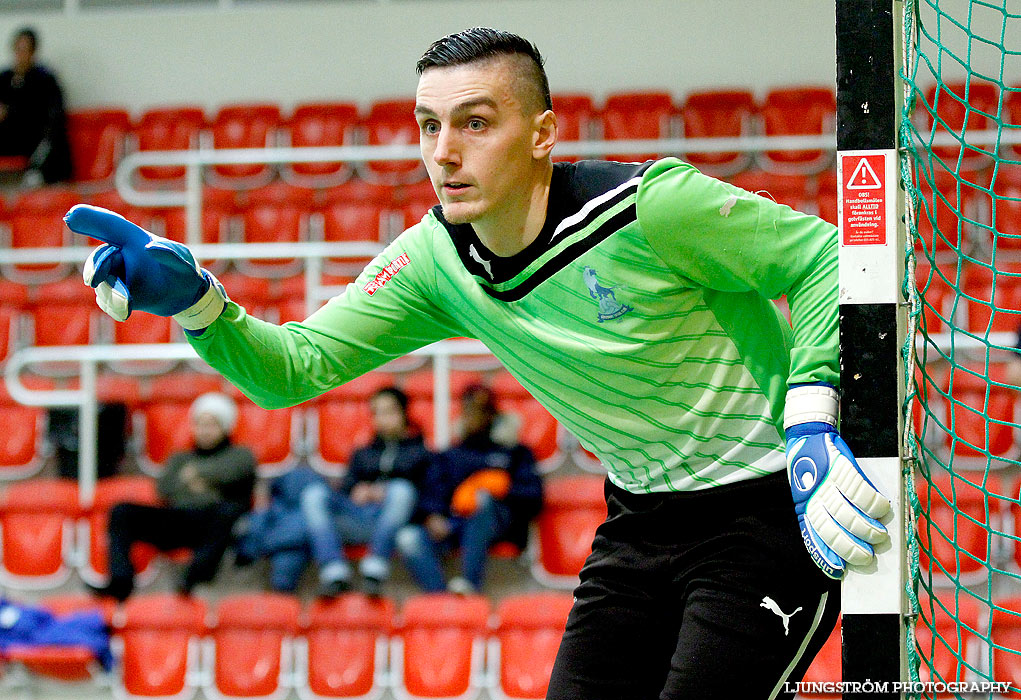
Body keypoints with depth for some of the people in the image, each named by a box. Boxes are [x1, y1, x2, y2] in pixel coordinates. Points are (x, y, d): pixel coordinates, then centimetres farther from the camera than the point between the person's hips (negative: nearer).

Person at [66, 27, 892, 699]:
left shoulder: (651, 207, -22)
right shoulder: (436, 260, -3)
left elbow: (824, 258, -15)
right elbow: (298, 366, -4)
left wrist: (810, 425, -24)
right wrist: (193, 300, -22)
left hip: (769, 510, -6)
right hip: (639, 518, 7)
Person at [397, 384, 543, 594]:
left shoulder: (514, 453, 24)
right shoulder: (449, 457, 32)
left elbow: (533, 496, 10)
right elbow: (433, 492, 15)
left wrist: (504, 492, -9)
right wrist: (432, 516, -6)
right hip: (451, 524, 3)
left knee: (483, 498, -38)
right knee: (408, 538, -28)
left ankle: (471, 582, -43)